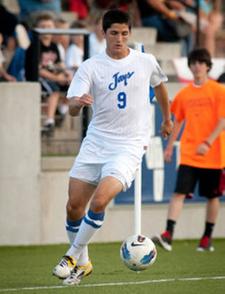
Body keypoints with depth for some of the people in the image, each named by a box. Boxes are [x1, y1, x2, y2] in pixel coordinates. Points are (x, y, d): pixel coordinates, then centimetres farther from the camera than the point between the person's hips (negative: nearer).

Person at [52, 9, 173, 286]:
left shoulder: (146, 62, 0)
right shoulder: (90, 66, -2)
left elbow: (159, 85, 23)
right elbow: (72, 109, -10)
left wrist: (167, 118, 35)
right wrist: (77, 102, -34)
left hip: (129, 146, -2)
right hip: (95, 143, 2)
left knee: (99, 201, -21)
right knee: (74, 206, 0)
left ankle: (73, 257, -4)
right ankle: (83, 262, 22)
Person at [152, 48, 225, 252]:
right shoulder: (184, 94, 7)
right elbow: (178, 121, 17)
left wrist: (208, 143, -21)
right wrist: (170, 146, 15)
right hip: (188, 154, 2)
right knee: (180, 192, -9)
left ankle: (207, 237, 20)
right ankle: (168, 235, -17)